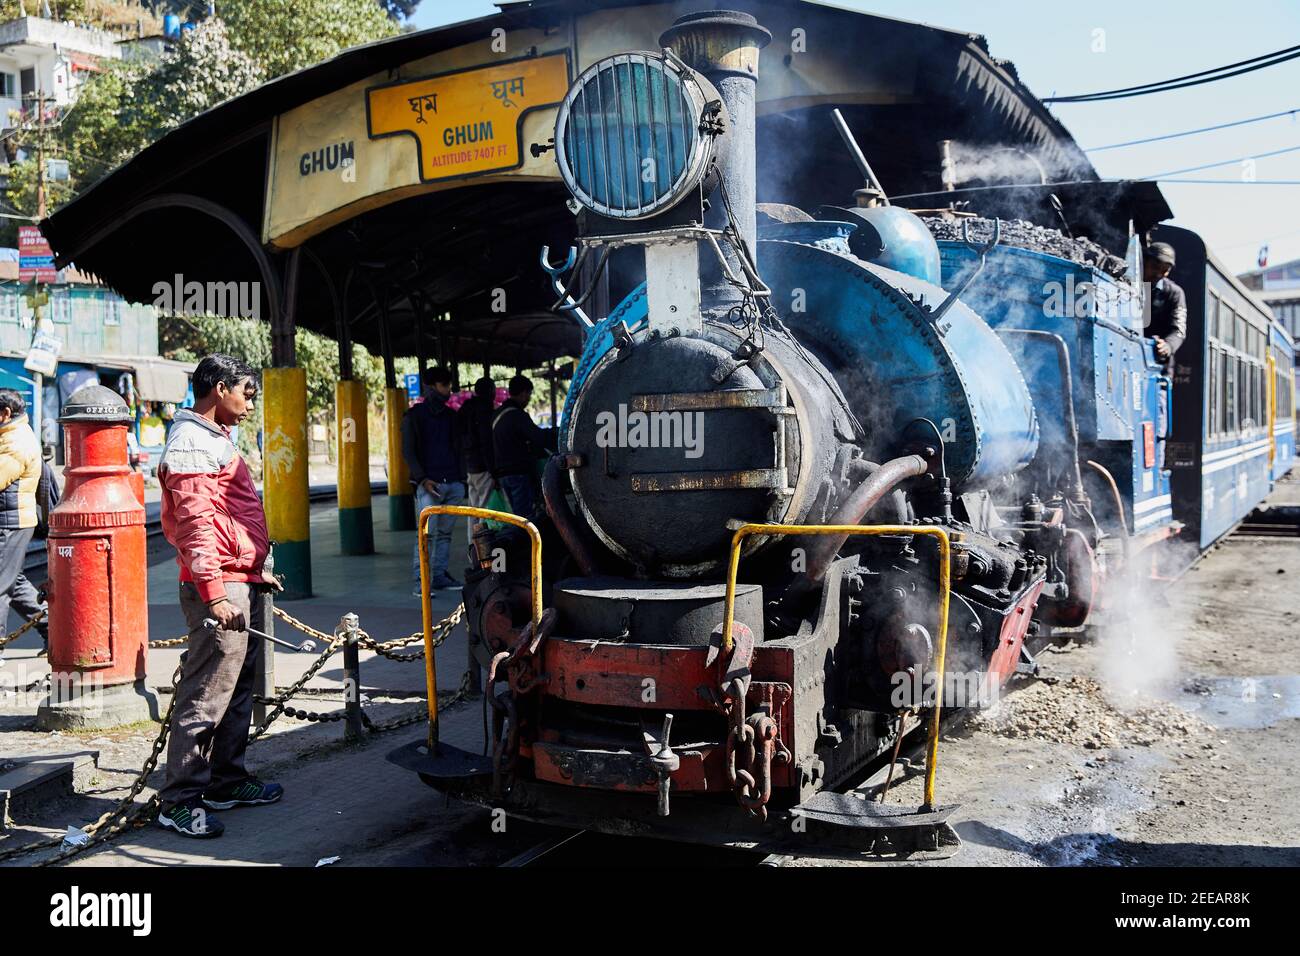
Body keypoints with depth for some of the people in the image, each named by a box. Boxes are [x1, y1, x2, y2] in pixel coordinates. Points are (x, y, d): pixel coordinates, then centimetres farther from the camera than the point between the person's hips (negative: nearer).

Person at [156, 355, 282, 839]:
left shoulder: (216, 437, 20)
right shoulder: (192, 443, -13)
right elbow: (195, 524, -20)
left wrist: (256, 570, 26)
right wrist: (214, 594, -24)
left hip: (242, 583, 10)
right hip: (220, 586, -10)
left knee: (239, 688, 16)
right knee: (206, 696, -6)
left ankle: (226, 781, 26)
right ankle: (179, 800, 1)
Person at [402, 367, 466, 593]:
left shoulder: (450, 415, 17)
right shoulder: (413, 416, 2)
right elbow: (407, 451, -3)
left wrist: (462, 479, 12)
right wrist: (422, 479, -14)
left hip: (453, 483, 5)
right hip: (429, 484, -5)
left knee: (445, 532, 6)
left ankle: (439, 575, 12)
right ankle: (420, 581, -10)